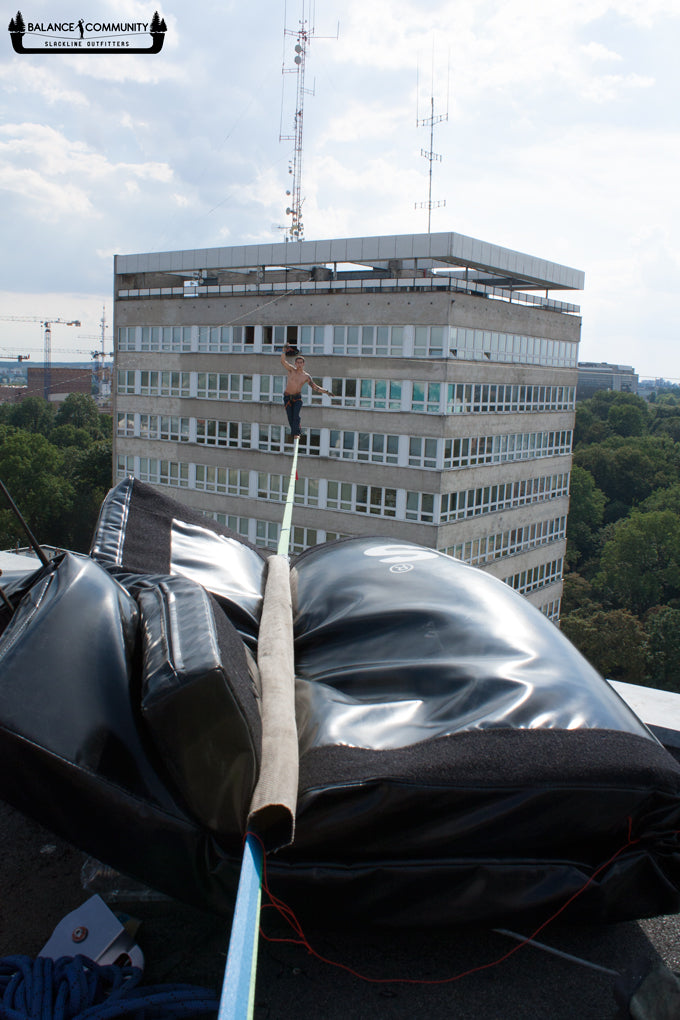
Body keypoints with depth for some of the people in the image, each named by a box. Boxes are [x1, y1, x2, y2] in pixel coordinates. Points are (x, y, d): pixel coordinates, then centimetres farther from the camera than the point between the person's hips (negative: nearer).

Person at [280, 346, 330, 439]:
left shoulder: (306, 376, -1)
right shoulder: (291, 370, -4)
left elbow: (315, 387, 3)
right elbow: (283, 361, -18)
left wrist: (326, 391, -6)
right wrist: (284, 350, -30)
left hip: (297, 397, 0)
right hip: (287, 397, 0)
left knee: (296, 415, -18)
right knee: (290, 417, -2)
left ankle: (296, 434, -23)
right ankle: (293, 432, 17)